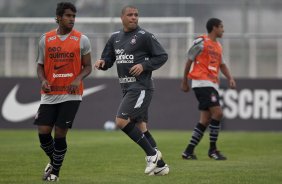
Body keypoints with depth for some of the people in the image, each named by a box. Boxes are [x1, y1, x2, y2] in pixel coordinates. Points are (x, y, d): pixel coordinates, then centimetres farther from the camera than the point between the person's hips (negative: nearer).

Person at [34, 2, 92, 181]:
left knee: (60, 133, -6)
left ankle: (55, 171, 12)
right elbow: (40, 65, 13)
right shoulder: (46, 39, 5)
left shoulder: (82, 40, 0)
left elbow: (88, 67, 6)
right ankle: (53, 161, 25)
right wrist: (43, 80, -8)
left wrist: (78, 79, -14)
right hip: (50, 93, 2)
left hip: (71, 94, -2)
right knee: (43, 131, -4)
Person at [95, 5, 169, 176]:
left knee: (122, 121, -17)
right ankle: (160, 165, 16)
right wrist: (102, 62, -6)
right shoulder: (115, 37, 13)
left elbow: (162, 56, -5)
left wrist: (144, 65, -17)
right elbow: (108, 59, 18)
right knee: (141, 127, 10)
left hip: (141, 87, -8)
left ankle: (152, 154, -6)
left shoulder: (145, 36, -7)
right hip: (127, 88, 8)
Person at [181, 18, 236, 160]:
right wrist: (184, 82, 0)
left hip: (212, 84, 9)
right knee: (217, 112, -16)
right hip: (202, 83, -9)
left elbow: (222, 64, 23)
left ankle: (189, 151, 9)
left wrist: (230, 78, 5)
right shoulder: (201, 42, -6)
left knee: (205, 119, 5)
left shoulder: (218, 46, 18)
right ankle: (212, 149, -7)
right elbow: (189, 60, -2)